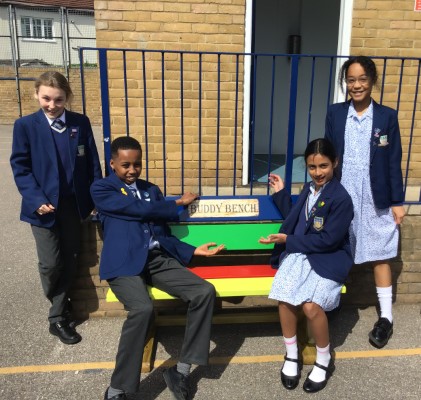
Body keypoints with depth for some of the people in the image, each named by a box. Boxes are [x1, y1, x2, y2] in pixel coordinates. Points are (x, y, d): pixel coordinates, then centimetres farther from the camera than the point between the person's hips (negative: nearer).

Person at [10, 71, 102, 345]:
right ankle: (61, 308, 31)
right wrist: (36, 199, -15)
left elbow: (93, 163, 3)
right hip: (44, 206, -2)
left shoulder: (81, 123, 1)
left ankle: (58, 317, 27)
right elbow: (20, 167, -4)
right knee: (51, 264, 1)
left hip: (74, 204, 2)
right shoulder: (25, 125, -4)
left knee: (70, 261, 9)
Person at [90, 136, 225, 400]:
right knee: (143, 309, -34)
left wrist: (193, 250, 2)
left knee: (205, 292, -15)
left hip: (158, 259, 6)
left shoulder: (151, 189, 21)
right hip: (124, 262, -5)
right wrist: (178, 203, 5)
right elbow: (141, 210, -8)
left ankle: (181, 371, -3)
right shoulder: (101, 189, 4)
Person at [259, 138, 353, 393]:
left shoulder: (341, 198, -11)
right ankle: (292, 356, 3)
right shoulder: (309, 189, 13)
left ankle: (325, 361, 4)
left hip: (328, 259, -5)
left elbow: (327, 241, -15)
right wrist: (281, 193, 20)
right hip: (299, 253, 5)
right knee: (285, 298, -23)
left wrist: (287, 240, -14)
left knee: (311, 305, -27)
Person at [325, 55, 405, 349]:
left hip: (376, 199, -1)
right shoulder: (335, 113, 2)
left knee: (380, 256, 9)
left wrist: (397, 201, -2)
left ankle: (386, 318, 23)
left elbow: (394, 162, 0)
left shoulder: (387, 117, -1)